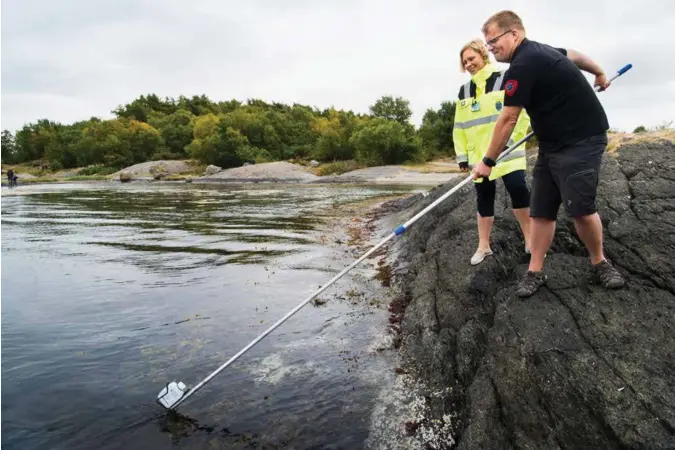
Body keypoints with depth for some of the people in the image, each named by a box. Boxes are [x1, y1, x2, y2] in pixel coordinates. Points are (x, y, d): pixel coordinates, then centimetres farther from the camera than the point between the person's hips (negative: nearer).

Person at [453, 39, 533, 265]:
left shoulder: (505, 80, -1)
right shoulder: (464, 91, 13)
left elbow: (521, 112, -5)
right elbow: (460, 127, 13)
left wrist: (514, 140, -16)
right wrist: (462, 155, 8)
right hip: (479, 155, 4)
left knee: (519, 190, -13)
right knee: (483, 198, 7)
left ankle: (529, 240, 3)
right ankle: (483, 246, 16)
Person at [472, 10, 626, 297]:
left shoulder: (522, 66, -20)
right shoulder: (537, 51, 11)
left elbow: (508, 119, -17)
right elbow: (574, 55, 29)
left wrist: (488, 161, -8)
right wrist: (599, 74, 47)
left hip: (581, 140, -10)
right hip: (552, 144, 10)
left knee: (580, 209, -12)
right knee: (541, 211, 3)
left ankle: (599, 263, 13)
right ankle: (535, 272, 9)